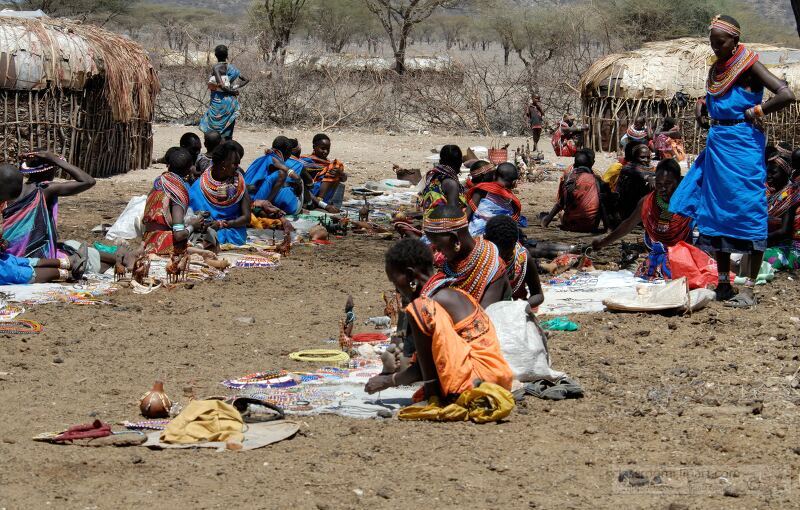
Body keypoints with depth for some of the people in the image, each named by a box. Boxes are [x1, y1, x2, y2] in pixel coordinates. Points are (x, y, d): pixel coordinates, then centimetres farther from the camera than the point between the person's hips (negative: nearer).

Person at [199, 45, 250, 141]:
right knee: (228, 134, 9)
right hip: (231, 101, 6)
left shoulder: (216, 67, -10)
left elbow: (221, 85, -22)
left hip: (218, 101, -5)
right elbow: (246, 80, 11)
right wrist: (235, 88, 4)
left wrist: (232, 91, -7)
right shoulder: (231, 67, 6)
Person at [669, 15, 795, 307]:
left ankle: (749, 289, -4)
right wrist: (701, 114, 11)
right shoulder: (716, 70, 14)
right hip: (717, 146, 8)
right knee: (715, 213, 8)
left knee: (748, 212, -6)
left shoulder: (749, 66, -8)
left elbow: (787, 95, -18)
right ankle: (723, 284, 17)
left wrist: (754, 112, -12)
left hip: (743, 146, -8)